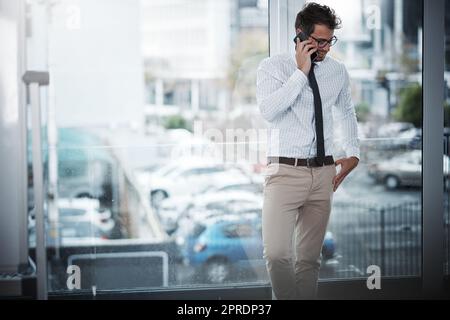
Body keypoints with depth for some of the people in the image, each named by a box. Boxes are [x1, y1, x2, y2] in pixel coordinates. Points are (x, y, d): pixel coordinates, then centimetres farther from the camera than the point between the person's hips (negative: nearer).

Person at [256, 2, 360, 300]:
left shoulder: (337, 70, 8)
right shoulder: (273, 67, -3)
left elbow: (347, 112, 25)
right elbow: (269, 110, -20)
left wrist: (353, 153, 16)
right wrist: (301, 72, -18)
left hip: (323, 173, 4)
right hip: (285, 172, -4)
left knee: (310, 256, 9)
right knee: (277, 253, -16)